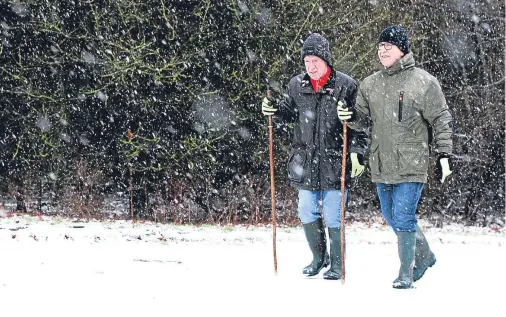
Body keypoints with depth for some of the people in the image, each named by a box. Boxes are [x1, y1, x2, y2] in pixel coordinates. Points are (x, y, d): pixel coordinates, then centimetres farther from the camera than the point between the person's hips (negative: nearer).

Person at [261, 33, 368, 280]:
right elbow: (288, 112, 20)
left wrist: (357, 153, -10)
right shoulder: (297, 85, 5)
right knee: (307, 213, 8)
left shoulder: (345, 86, -6)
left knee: (332, 216, -1)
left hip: (335, 162, -4)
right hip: (305, 161, 4)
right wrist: (273, 110, -1)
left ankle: (337, 264, 13)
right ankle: (319, 257, 26)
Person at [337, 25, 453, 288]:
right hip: (382, 165, 6)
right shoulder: (370, 84, 9)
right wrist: (350, 117, -9)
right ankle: (424, 256, 35)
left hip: (411, 164, -6)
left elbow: (441, 121, -2)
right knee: (391, 216, 15)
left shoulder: (424, 82, -4)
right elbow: (364, 120, 13)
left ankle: (406, 272, 3)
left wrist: (444, 156, -6)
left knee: (403, 217, -9)